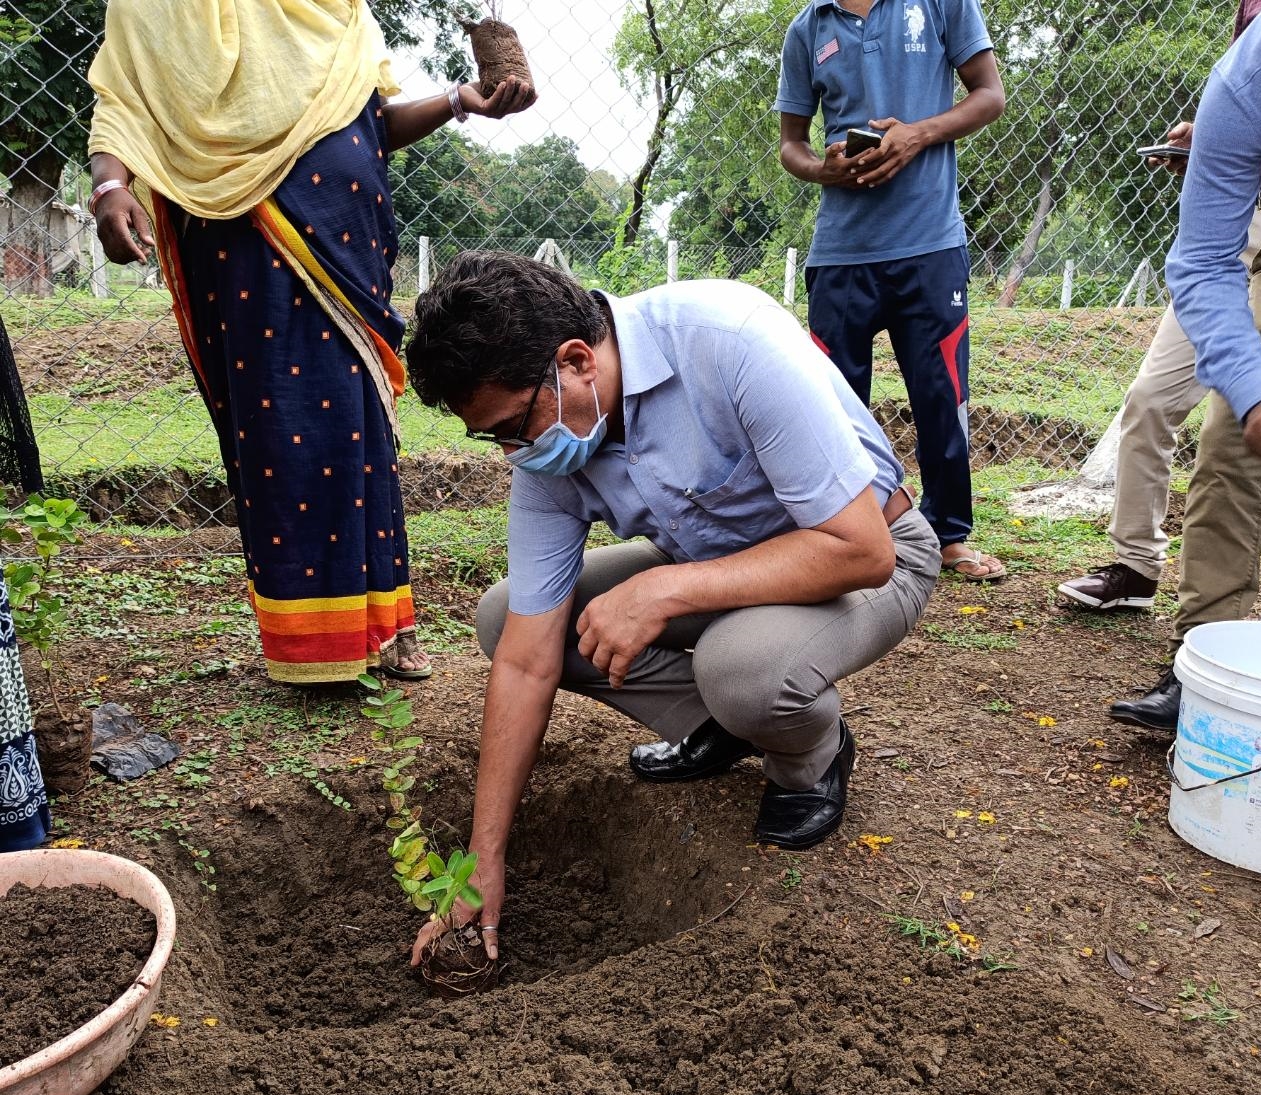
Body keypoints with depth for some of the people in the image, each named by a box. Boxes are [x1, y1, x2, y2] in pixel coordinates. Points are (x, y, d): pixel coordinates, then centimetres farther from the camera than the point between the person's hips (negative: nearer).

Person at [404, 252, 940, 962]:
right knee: (504, 616, -6)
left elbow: (860, 548, -31)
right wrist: (484, 864, -11)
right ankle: (720, 726, 6)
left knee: (742, 662, -38)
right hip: (716, 565, 6)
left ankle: (812, 757, -2)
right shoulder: (546, 450, -14)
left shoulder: (729, 341, -33)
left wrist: (666, 589, -36)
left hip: (866, 556, -5)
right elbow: (527, 662, -12)